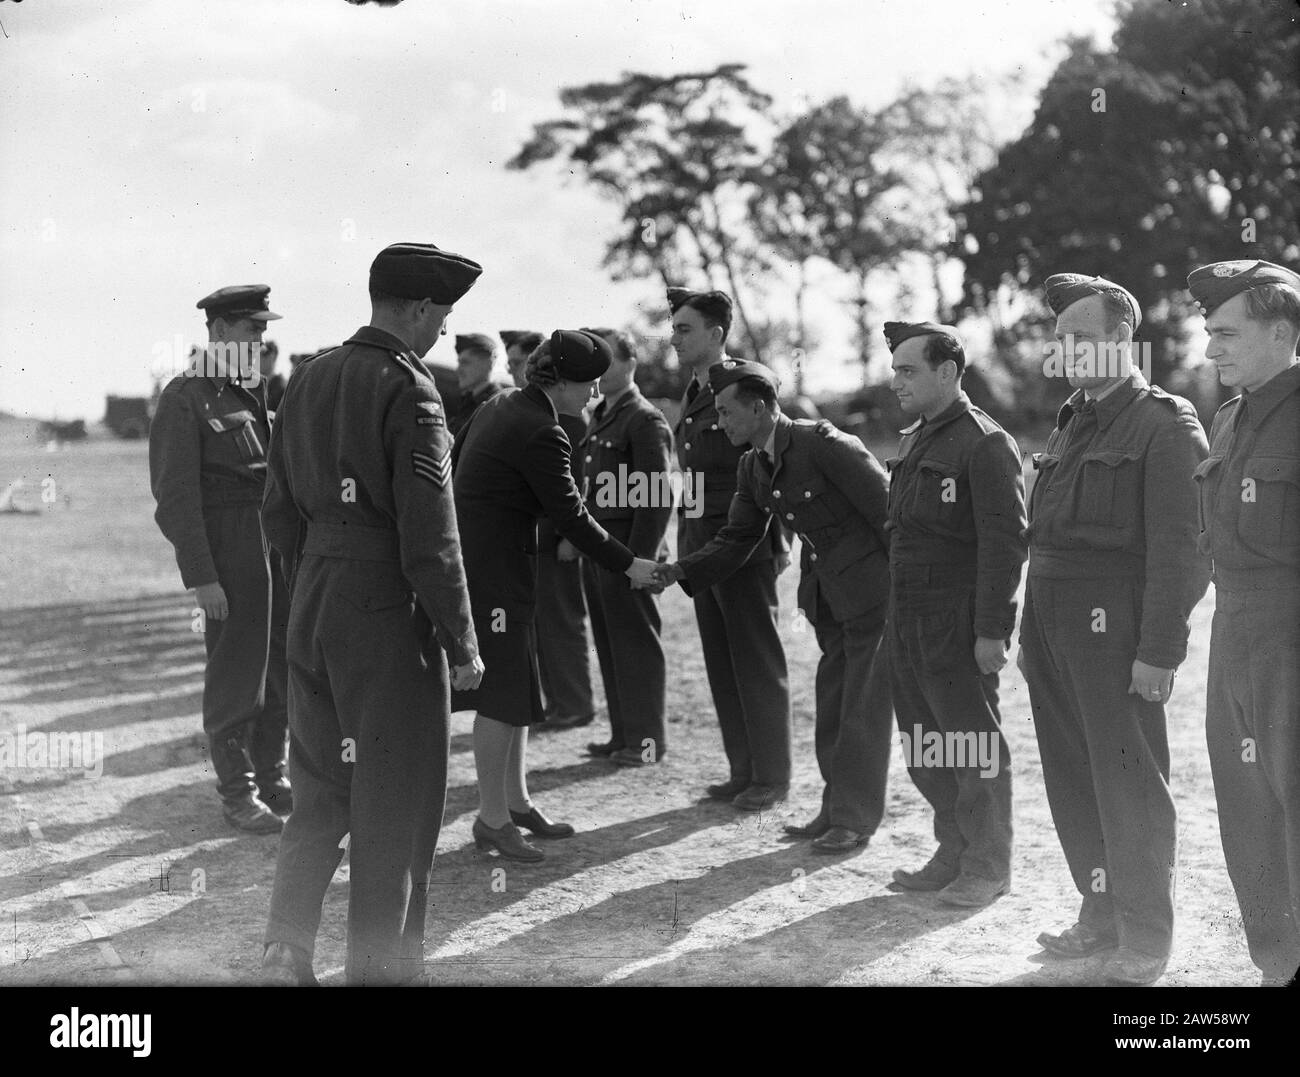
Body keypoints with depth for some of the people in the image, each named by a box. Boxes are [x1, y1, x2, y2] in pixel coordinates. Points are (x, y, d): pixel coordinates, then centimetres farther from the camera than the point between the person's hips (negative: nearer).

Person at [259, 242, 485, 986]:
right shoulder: (408, 391, -16)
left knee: (320, 790, 19)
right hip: (389, 616, -7)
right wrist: (461, 644, -10)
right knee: (395, 805, 5)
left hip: (314, 610, 7)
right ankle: (381, 966, 14)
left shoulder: (309, 379, 7)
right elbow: (430, 539, -18)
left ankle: (287, 954, 20)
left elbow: (280, 510, 12)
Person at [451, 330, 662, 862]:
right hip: (493, 568, -10)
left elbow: (454, 461, 17)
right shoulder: (541, 434, -20)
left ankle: (515, 801, 27)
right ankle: (492, 819, 7)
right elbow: (570, 517, -16)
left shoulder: (499, 404, 8)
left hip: (468, 553, 10)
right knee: (503, 694, -2)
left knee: (515, 684, 17)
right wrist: (627, 564, -6)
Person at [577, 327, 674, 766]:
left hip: (629, 550, -8)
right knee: (609, 644, 11)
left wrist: (640, 556, -19)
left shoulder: (645, 420, -10)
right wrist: (574, 534, 14)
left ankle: (646, 738, 6)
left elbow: (657, 497, -16)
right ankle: (623, 734, 18)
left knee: (636, 645, -2)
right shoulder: (598, 418, 17)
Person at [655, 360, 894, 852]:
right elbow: (736, 538, 11)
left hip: (871, 587, -8)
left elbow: (887, 509, -19)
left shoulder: (823, 443, -21)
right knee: (831, 707, 14)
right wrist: (682, 570, -4)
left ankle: (856, 819, 8)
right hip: (826, 596, 8)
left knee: (863, 708, -1)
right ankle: (837, 811, 25)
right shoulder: (753, 469, 5)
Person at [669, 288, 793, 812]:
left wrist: (777, 546, -13)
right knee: (721, 667, 11)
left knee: (758, 665, 0)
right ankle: (743, 771, 20)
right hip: (700, 547, 8)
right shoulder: (693, 396, 14)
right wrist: (686, 547, 14)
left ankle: (772, 776, 8)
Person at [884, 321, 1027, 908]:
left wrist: (991, 629, -19)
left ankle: (988, 867, 11)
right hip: (908, 620, 9)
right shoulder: (914, 441, 16)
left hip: (959, 622, -8)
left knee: (973, 746, 0)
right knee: (924, 747, 13)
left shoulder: (985, 443, -12)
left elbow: (1005, 542, -16)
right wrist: (896, 613, 15)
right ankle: (953, 853, 25)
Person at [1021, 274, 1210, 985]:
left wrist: (1159, 650, -19)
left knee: (1127, 780, -2)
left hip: (1113, 621, -8)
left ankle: (1146, 937, 8)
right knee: (1072, 775, 13)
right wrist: (1031, 631, 14)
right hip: (1049, 614, 8)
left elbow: (1180, 549, -14)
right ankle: (1102, 914, 26)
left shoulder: (1165, 425, -7)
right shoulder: (1072, 424, 18)